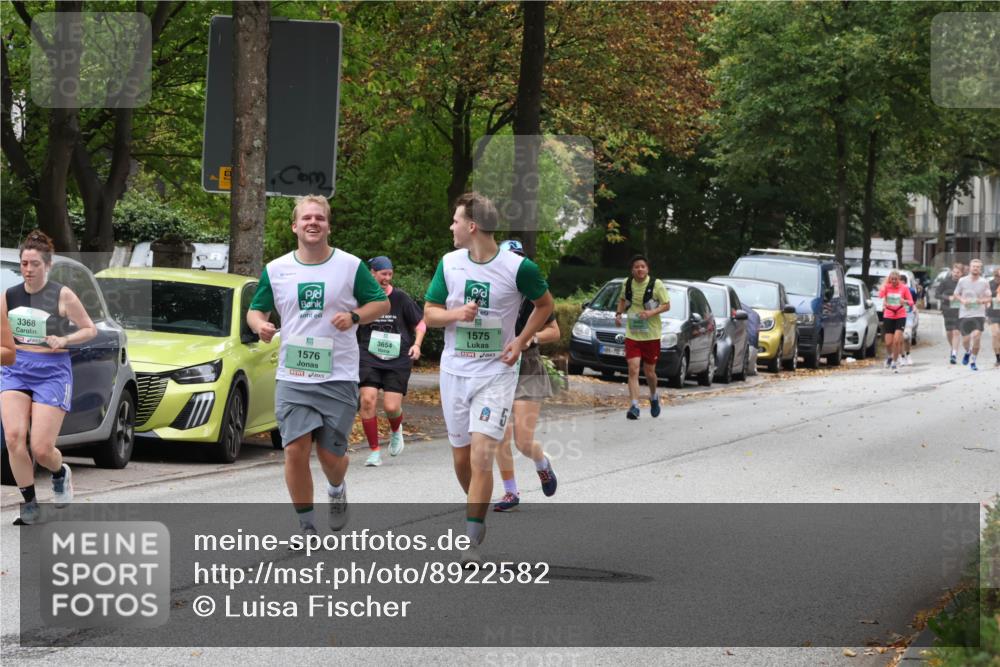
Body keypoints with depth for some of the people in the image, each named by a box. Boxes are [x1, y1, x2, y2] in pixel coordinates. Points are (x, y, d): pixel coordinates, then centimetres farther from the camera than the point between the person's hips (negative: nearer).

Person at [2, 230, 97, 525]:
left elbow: (90, 329, 2)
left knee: (41, 449, -9)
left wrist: (64, 340, -15)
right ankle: (29, 505, -2)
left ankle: (60, 474, 29)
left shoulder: (62, 295, -5)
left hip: (52, 370, -3)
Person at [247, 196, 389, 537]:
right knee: (296, 450, -10)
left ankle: (337, 490, 37)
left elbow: (381, 303, 7)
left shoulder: (351, 266, 1)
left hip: (339, 377, -1)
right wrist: (260, 324, -10)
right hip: (292, 377, 1)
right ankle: (307, 527, 5)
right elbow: (255, 310, 14)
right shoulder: (276, 269, 6)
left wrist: (354, 316, -13)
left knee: (331, 454, -1)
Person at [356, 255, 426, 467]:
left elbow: (420, 323, 11)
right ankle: (374, 451, -3)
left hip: (398, 360, 0)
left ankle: (396, 431, 30)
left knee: (391, 407, -9)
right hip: (369, 357, 0)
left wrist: (417, 344, -4)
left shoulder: (400, 297, 1)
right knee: (368, 400, -17)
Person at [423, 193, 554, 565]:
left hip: (496, 372, -4)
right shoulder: (449, 264, 2)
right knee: (461, 457, 11)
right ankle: (477, 516, 35)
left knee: (481, 456, -15)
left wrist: (522, 341, -6)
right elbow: (429, 313, 7)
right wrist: (457, 314, -15)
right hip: (454, 371, 4)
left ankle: (471, 541, -12)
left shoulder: (518, 267, -9)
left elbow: (545, 304, 7)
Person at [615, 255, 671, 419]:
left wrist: (651, 312, -20)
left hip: (651, 335, -1)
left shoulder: (656, 285, -8)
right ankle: (634, 406, -16)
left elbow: (666, 305, -3)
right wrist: (618, 313, 1)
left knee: (649, 371, 9)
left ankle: (653, 397, 39)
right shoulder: (627, 284, 1)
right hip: (632, 334, 1)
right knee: (633, 370, -12)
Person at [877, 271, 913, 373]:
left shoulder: (904, 288, -2)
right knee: (888, 343, 0)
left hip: (900, 316, -1)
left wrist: (905, 301, -22)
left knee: (897, 340, -14)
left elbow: (911, 302, 0)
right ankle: (890, 356, 33)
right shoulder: (887, 287, -1)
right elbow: (880, 295, -22)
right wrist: (885, 283, -19)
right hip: (888, 316, 1)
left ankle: (895, 362, 2)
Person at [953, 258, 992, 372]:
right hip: (964, 314, 1)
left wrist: (983, 300, -14)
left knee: (976, 336, -18)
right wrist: (962, 300, -8)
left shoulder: (984, 282, 2)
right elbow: (956, 294, 13)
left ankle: (973, 361, -1)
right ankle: (967, 352, 39)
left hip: (979, 314, -1)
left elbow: (989, 298, 8)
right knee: (965, 340, 2)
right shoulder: (962, 281, 2)